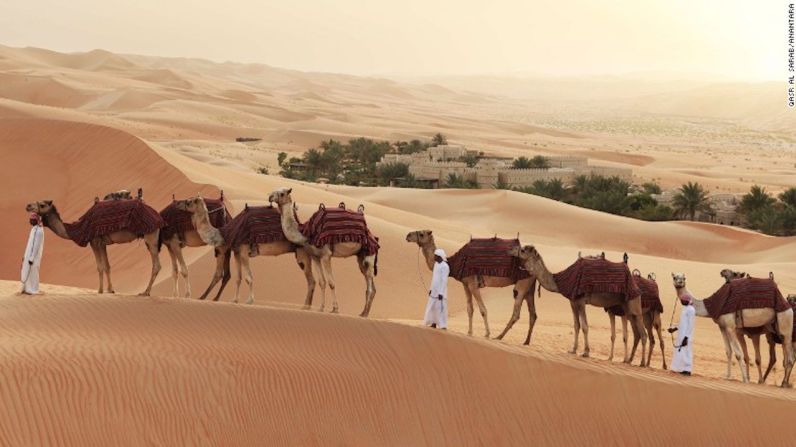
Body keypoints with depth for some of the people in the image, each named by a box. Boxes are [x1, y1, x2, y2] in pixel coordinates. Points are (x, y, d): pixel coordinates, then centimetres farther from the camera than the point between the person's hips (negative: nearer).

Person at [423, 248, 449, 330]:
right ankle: (433, 323, 23)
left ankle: (443, 326, -4)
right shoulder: (436, 264, 11)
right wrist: (431, 289, 21)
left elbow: (444, 280, -18)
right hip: (434, 291, 9)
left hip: (440, 292, -9)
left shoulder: (445, 266, -16)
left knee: (441, 308, -7)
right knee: (431, 307, 13)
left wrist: (441, 293, -21)